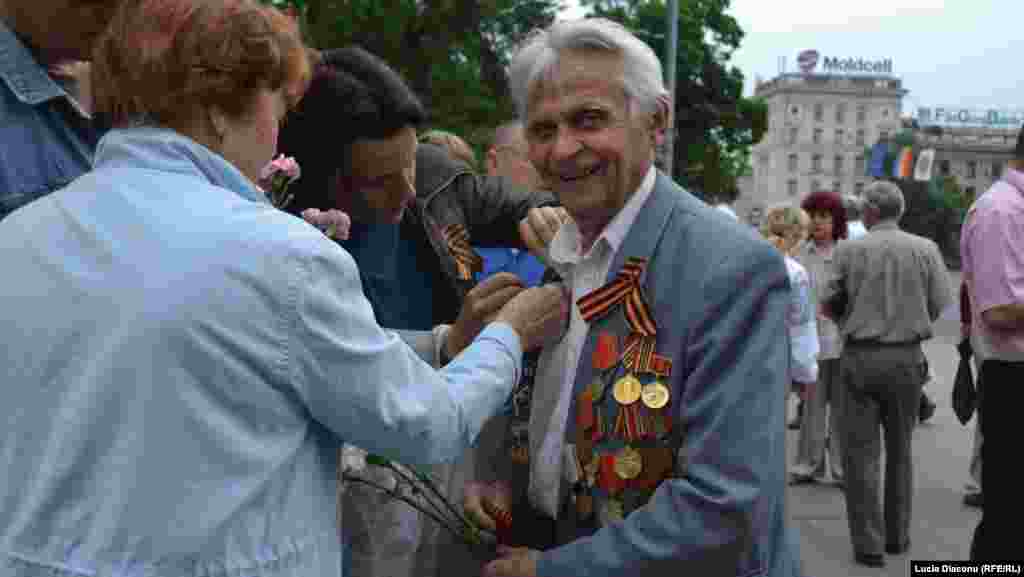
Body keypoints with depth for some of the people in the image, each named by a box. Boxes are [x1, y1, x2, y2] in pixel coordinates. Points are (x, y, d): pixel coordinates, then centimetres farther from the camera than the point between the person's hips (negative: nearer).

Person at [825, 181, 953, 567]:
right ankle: (898, 536, 25)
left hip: (861, 357, -2)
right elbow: (942, 306, -3)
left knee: (861, 451, 5)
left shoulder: (847, 251, -7)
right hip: (908, 357, 2)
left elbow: (829, 305, -4)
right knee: (900, 449, 17)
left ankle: (869, 544, 4)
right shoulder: (926, 250, -3)